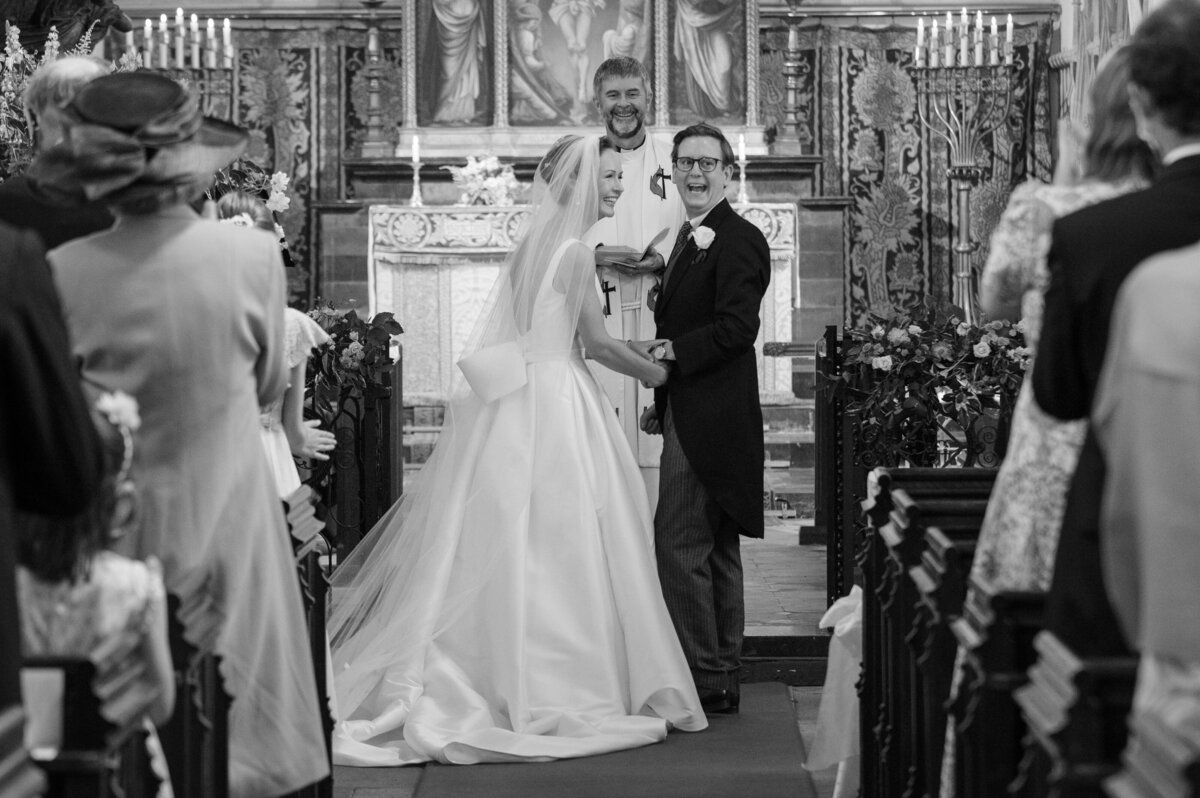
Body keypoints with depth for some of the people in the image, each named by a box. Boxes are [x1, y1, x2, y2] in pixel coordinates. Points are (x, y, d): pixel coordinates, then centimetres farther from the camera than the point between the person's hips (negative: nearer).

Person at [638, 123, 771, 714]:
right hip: (692, 416, 10)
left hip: (709, 421, -10)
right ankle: (722, 677, 20)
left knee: (680, 545, -11)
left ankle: (702, 678, -6)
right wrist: (663, 401, 17)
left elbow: (737, 327, -21)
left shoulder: (738, 241, -12)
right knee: (717, 549, 13)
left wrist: (674, 350, -21)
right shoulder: (692, 237, 19)